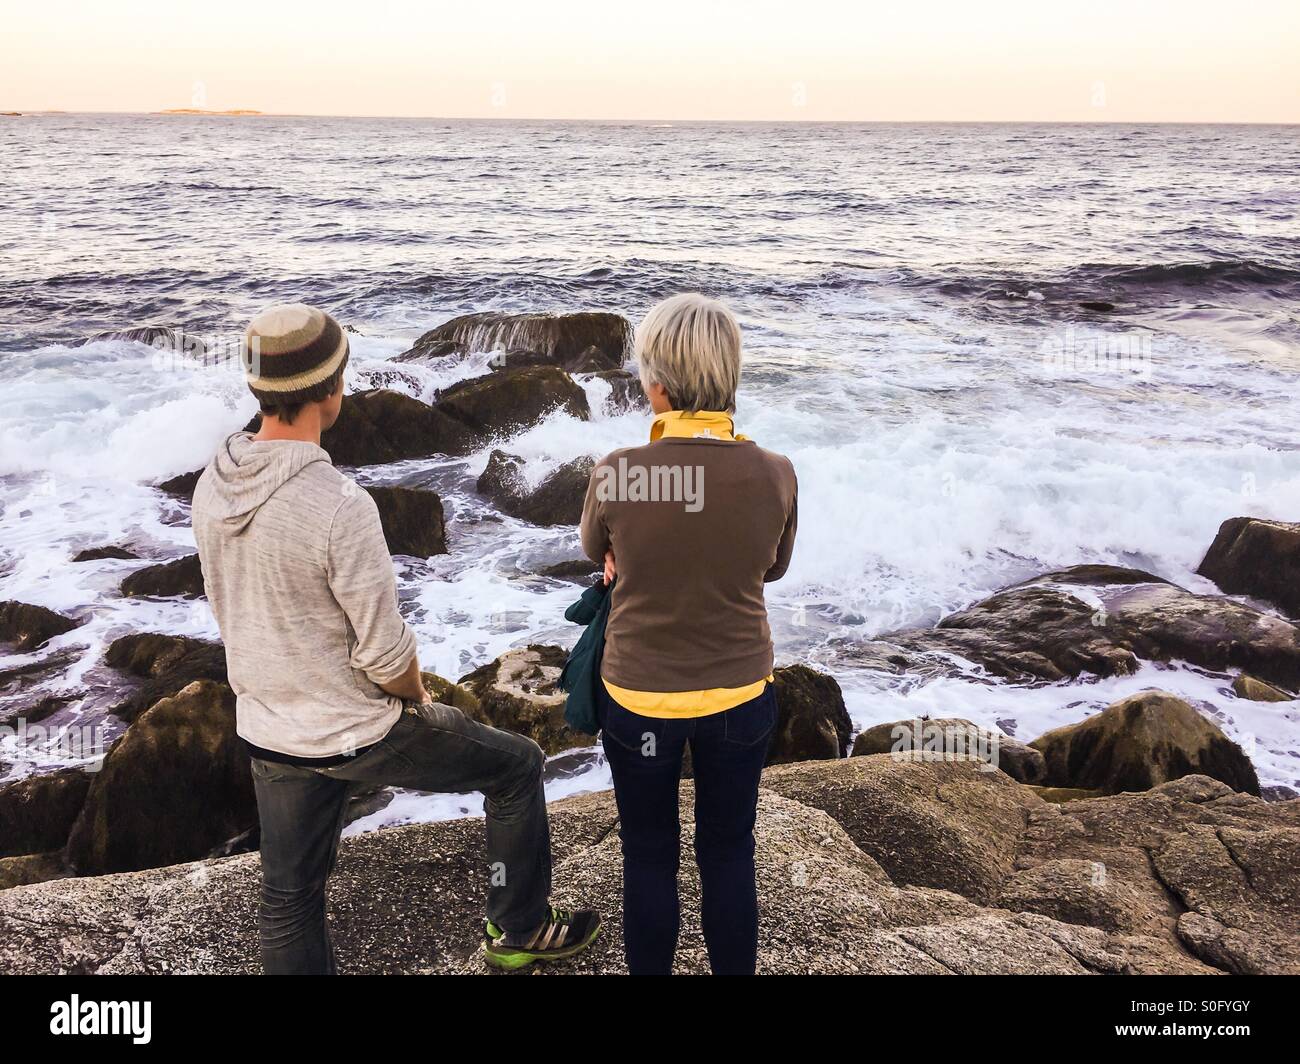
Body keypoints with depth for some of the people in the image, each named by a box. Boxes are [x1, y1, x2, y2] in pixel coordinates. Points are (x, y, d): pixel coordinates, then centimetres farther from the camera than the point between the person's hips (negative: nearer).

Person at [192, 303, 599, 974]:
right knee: (517, 765, 15)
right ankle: (518, 930, 30)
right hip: (358, 737, -7)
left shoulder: (212, 486, -5)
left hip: (265, 733, 7)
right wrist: (417, 696, -2)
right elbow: (386, 653, -24)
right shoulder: (340, 508, -29)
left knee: (289, 896, 21)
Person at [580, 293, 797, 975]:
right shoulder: (775, 475, -16)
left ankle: (650, 969, 37)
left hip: (639, 696, -1)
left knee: (649, 858, 19)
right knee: (729, 856, 20)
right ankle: (733, 969, 37)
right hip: (740, 694, 2)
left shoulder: (615, 476, -21)